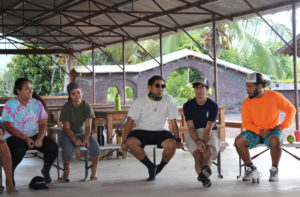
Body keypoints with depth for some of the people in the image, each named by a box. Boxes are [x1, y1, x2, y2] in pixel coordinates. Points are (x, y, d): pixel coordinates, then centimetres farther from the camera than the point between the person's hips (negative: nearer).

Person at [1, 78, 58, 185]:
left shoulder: (36, 104, 6)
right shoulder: (10, 105, -8)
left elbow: (43, 124, 3)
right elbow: (9, 127, -13)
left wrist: (40, 139, -17)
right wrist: (26, 139, -23)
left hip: (34, 135, 4)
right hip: (15, 137, -4)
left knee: (53, 147, -19)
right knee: (19, 149, -38)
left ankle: (46, 170, 13)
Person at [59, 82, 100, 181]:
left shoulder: (86, 106, -6)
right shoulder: (66, 107, -11)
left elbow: (88, 125, -11)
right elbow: (67, 128, -14)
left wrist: (86, 138, -30)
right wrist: (75, 139, -30)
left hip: (82, 133, 2)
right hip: (68, 134, -2)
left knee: (94, 145, -28)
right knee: (68, 148, -35)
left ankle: (94, 171, -11)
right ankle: (67, 169, -5)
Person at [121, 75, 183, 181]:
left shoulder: (168, 99, -1)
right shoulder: (140, 101, -4)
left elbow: (173, 122, 3)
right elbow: (130, 121, -5)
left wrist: (177, 140, -2)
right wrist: (125, 140, -14)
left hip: (161, 131, 0)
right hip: (142, 131, 0)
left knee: (171, 144, -32)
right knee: (131, 142, -31)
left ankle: (160, 167, -1)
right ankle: (150, 166, -10)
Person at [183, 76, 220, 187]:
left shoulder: (213, 106, -3)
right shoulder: (188, 106, 2)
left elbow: (208, 128, -11)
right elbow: (191, 128, -5)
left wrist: (204, 143, -26)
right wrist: (198, 141, -24)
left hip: (210, 133, -1)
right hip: (194, 134, 1)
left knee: (208, 151, -34)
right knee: (198, 154, -30)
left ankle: (204, 171, -61)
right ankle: (204, 177, -46)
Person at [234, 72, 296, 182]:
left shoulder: (275, 96, -6)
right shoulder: (247, 102, -2)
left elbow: (291, 109, 3)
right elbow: (246, 123, -1)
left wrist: (283, 125, -9)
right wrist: (259, 131, -18)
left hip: (272, 131, -2)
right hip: (254, 132, 3)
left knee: (275, 140, -37)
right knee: (238, 141, -25)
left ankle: (274, 169, -12)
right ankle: (251, 169, -6)